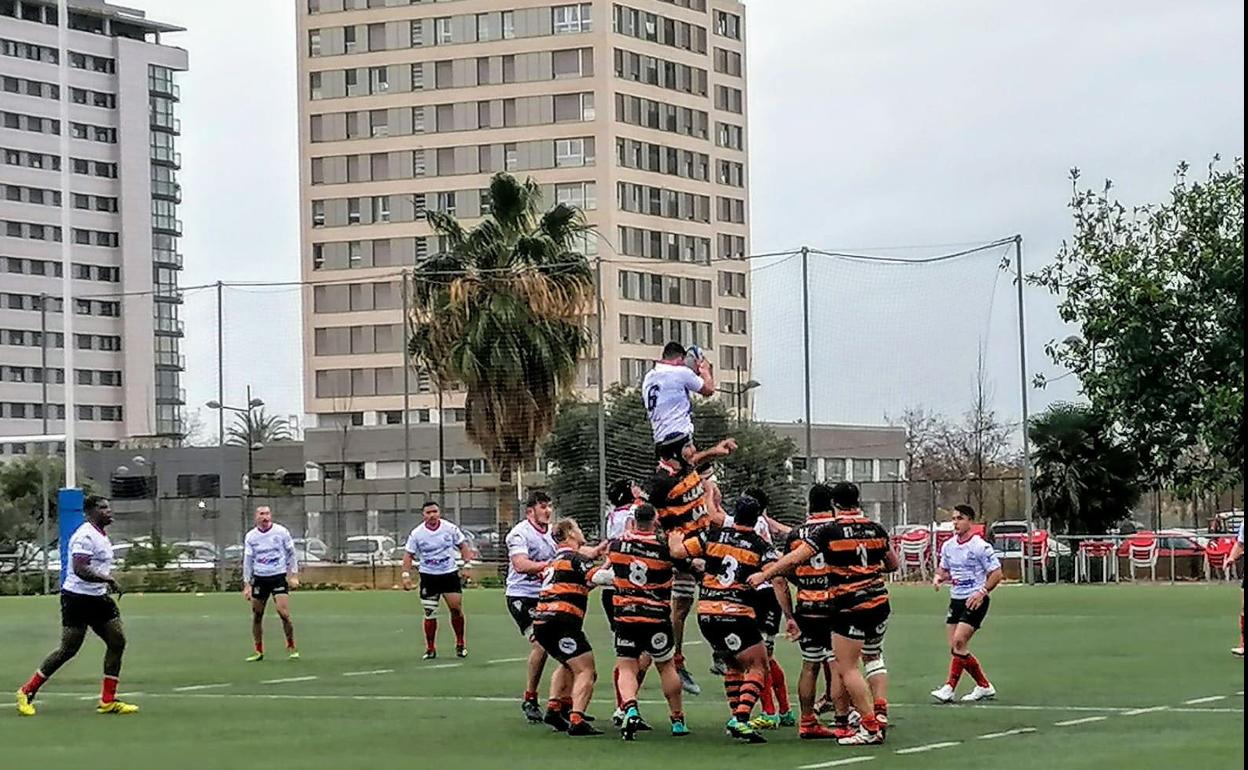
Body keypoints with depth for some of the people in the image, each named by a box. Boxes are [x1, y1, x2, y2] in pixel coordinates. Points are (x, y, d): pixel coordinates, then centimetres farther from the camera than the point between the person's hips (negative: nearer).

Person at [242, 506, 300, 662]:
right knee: (257, 616, 4)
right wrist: (247, 584, 1)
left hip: (279, 577, -3)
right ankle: (258, 651, 17)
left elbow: (291, 554, 3)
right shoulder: (250, 536, 2)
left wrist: (294, 575, -3)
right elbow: (247, 561, 5)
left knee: (284, 613, -15)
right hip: (259, 578, 3)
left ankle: (291, 647, 1)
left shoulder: (281, 531, -3)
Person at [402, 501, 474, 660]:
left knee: (456, 609, -3)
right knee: (430, 614, -2)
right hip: (428, 576, -1)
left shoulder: (450, 528, -2)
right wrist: (406, 575, -8)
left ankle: (460, 644, 15)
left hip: (450, 574, 1)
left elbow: (463, 545, 9)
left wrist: (467, 563, -2)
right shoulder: (417, 533, -4)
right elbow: (408, 554, 1)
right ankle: (430, 648, 10)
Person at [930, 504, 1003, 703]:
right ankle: (984, 686, 15)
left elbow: (996, 573, -10)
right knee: (956, 648, 4)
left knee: (959, 642, -17)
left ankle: (949, 688, -10)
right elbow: (944, 569, 22)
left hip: (975, 601, -7)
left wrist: (982, 592, -21)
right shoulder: (948, 546, 8)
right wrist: (939, 577, -1)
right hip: (956, 599, 7)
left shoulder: (980, 546, -11)